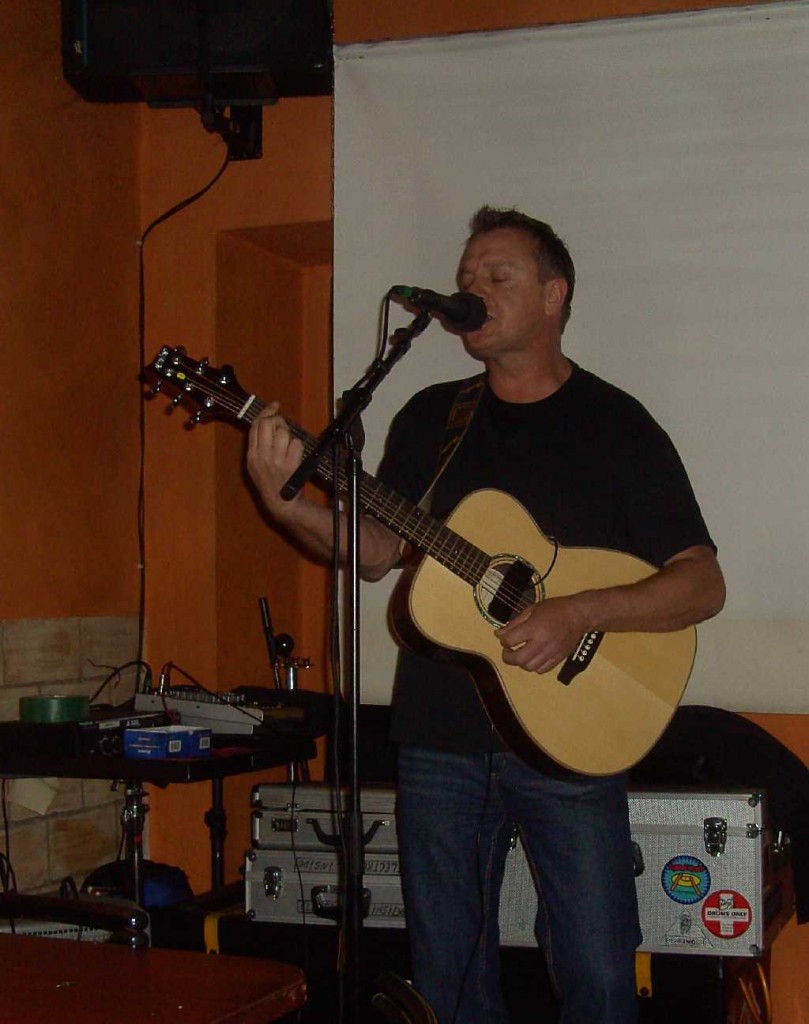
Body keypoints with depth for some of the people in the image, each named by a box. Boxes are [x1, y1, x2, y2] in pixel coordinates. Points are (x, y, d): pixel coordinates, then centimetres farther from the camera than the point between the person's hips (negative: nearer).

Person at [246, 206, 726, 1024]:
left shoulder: (615, 426, -2)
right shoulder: (431, 418, 10)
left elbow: (702, 585, -6)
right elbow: (377, 550, 2)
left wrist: (577, 613, -20)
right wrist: (288, 504, -15)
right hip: (440, 739, 4)